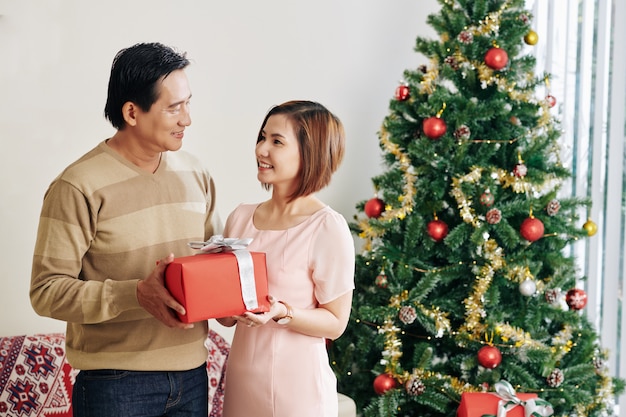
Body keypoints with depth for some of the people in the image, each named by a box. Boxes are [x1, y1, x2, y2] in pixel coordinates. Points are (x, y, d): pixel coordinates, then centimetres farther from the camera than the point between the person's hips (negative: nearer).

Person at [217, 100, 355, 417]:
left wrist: (282, 313, -23)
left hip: (297, 387, -5)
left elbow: (335, 323, -9)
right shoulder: (240, 218, 2)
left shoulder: (328, 229, -13)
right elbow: (227, 318, 9)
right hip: (241, 379, 5)